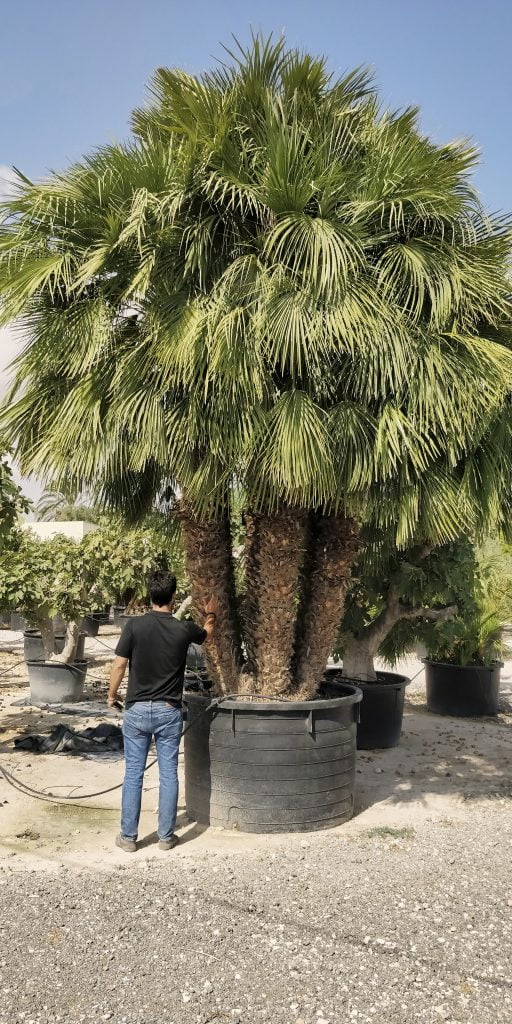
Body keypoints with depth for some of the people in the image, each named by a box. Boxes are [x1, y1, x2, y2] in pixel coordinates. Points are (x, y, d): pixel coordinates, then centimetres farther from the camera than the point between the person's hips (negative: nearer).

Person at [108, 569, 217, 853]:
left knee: (133, 774, 9)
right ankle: (166, 836, 17)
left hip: (137, 710, 0)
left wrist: (112, 695, 8)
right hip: (169, 712, 0)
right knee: (168, 774, 9)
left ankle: (128, 836, 16)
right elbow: (207, 633, 16)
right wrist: (211, 614, 37)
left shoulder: (135, 625, -11)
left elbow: (119, 666, -8)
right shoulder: (184, 629, -7)